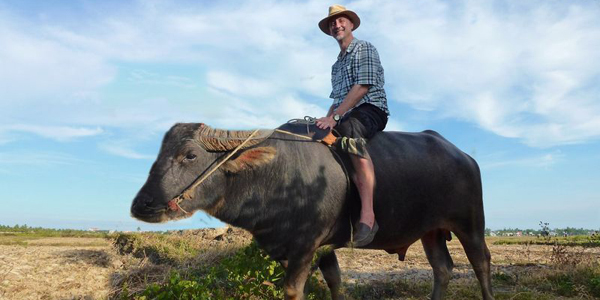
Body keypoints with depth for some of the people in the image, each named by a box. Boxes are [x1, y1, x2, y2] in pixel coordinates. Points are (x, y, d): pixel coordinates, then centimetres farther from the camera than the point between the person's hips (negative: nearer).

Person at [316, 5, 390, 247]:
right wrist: (327, 119, 7)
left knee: (350, 132, -39)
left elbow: (363, 87, -12)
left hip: (370, 109, -9)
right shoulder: (337, 64, 26)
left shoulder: (364, 48, 3)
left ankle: (367, 216, -48)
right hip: (347, 117, 9)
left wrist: (334, 116, -19)